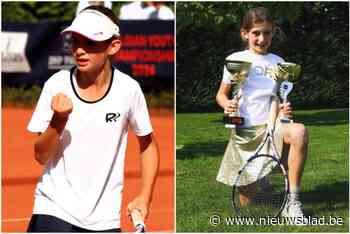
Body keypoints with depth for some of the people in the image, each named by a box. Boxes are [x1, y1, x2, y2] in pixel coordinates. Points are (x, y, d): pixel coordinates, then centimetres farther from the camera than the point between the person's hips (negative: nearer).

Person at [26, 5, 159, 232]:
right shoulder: (57, 85, -6)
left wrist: (144, 197, 2)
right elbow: (41, 156, -5)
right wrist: (60, 119, -22)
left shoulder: (128, 89, -5)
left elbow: (148, 144, 11)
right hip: (54, 211, -1)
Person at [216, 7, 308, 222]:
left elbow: (280, 97, 15)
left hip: (271, 125, 1)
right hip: (244, 130, -1)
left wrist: (285, 109, -9)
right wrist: (226, 104, -12)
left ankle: (293, 202, -30)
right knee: (246, 201, -3)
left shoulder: (277, 63, 8)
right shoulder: (235, 60, 2)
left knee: (299, 132, -36)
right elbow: (222, 93, 11)